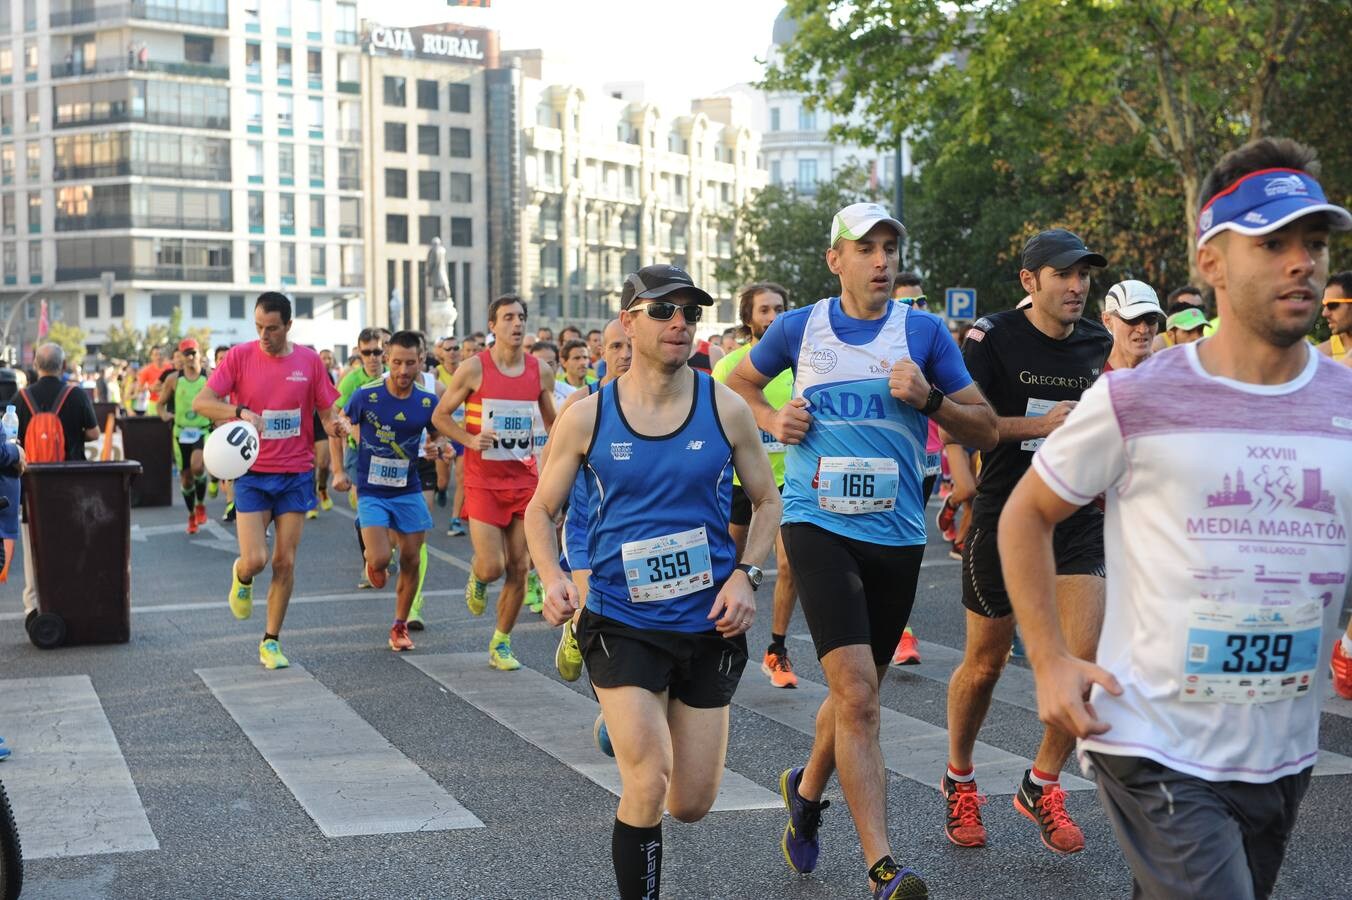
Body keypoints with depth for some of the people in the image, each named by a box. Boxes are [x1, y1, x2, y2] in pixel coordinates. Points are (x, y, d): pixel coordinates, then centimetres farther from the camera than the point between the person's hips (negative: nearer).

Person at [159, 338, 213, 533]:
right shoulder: (174, 379, 1)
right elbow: (161, 403, 11)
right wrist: (164, 414, -12)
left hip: (203, 430, -2)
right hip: (182, 431, 2)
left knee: (197, 466, -27)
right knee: (185, 476, 7)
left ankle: (200, 504, -2)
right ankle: (192, 515, 28)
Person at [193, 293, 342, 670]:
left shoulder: (309, 361, 1)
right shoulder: (240, 356, -4)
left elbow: (328, 414, 5)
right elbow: (200, 402, -11)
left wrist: (335, 425, -19)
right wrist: (240, 411, -28)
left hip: (296, 475, 1)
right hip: (252, 474, -1)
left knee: (285, 562, 2)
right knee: (255, 560, -11)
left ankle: (271, 642, 15)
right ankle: (241, 576, 28)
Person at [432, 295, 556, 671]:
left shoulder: (540, 371, 4)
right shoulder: (474, 368, -7)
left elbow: (551, 421, 18)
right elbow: (440, 416, 1)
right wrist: (471, 439, -15)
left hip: (525, 480, 3)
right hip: (483, 481, -3)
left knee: (518, 568, 4)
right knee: (492, 567, -10)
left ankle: (500, 645, 19)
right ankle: (476, 578, 29)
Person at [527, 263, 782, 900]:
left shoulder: (724, 409, -3)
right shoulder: (587, 417, -5)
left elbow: (767, 501, 9)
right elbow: (541, 510, 6)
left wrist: (745, 575, -7)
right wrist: (553, 579, -12)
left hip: (708, 625, 2)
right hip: (622, 623, -2)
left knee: (692, 805, 9)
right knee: (649, 785, -16)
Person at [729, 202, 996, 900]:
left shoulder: (925, 332, 3)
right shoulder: (799, 328, 4)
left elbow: (985, 429, 5)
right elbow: (738, 383, 22)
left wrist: (929, 399, -13)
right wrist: (774, 419, 2)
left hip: (897, 534, 2)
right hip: (819, 527, -2)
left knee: (857, 694, 16)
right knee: (857, 693, -16)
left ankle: (806, 790, 46)